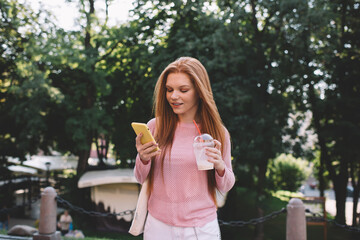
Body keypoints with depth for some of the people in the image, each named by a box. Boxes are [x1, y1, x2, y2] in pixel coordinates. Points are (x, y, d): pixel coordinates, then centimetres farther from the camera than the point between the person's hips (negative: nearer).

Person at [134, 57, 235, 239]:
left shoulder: (217, 132, -4)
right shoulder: (155, 127, -5)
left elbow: (225, 187, 4)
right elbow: (141, 179, 5)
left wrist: (220, 167, -17)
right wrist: (143, 159, -16)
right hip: (159, 225, 1)